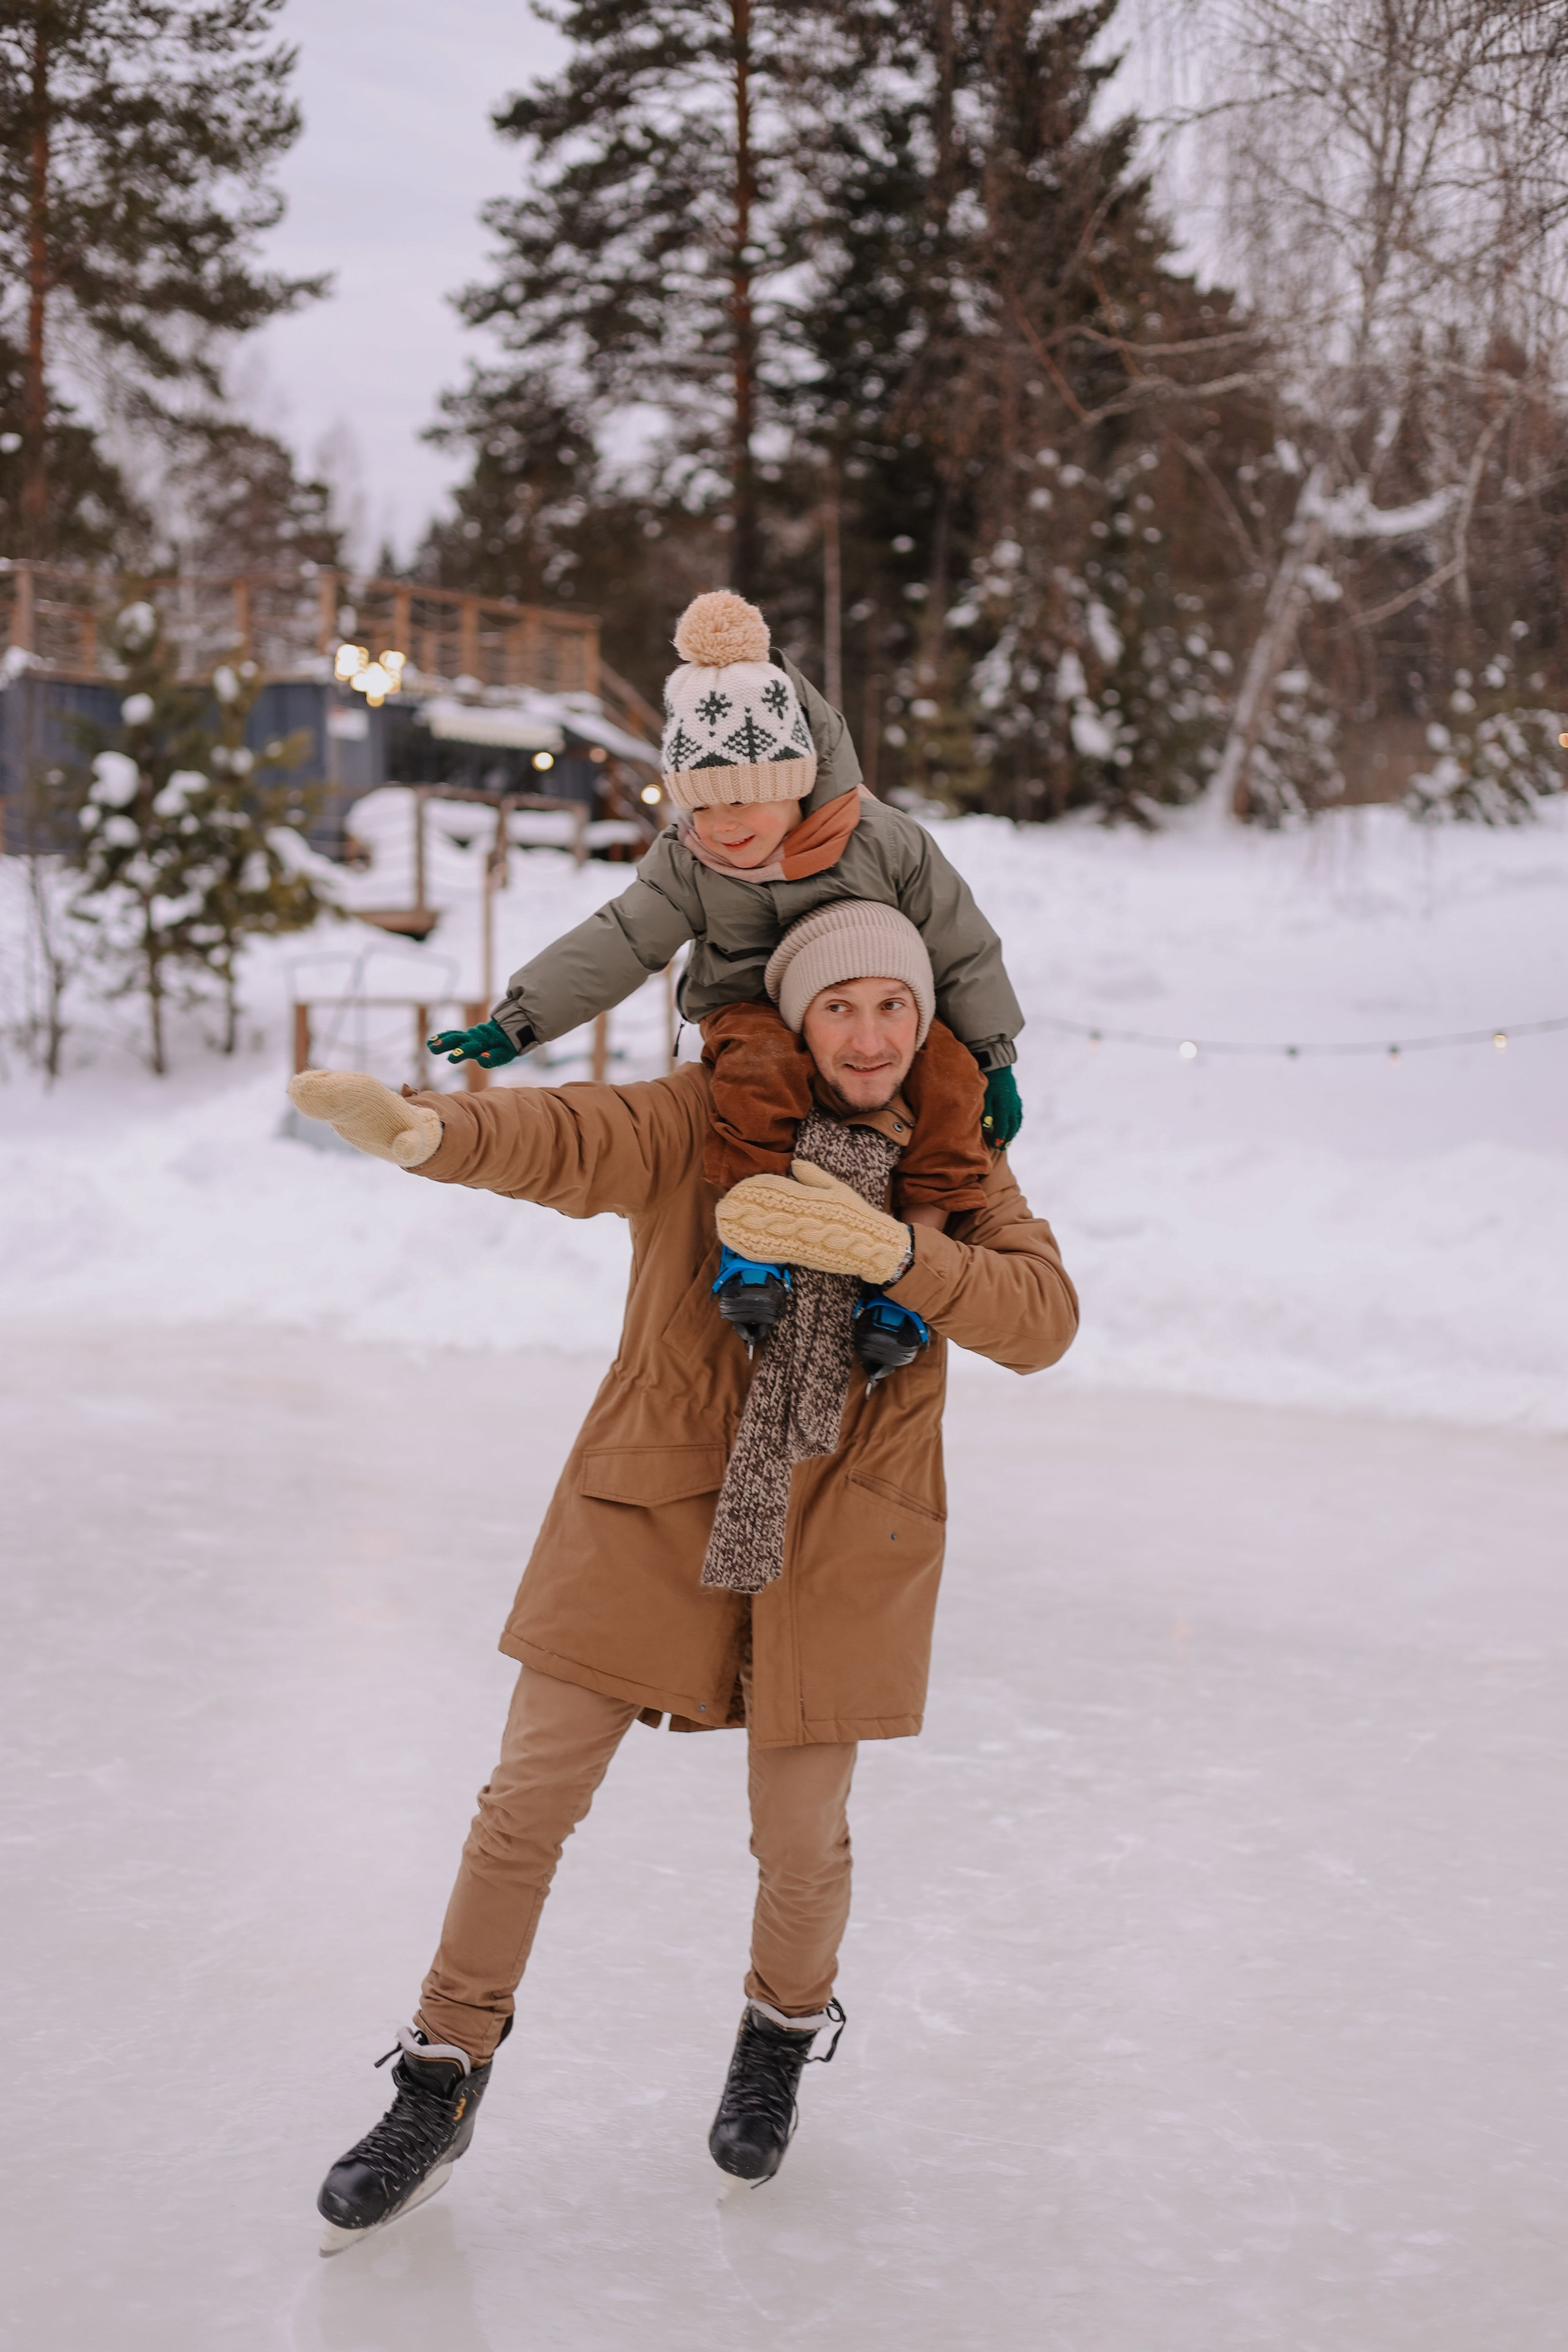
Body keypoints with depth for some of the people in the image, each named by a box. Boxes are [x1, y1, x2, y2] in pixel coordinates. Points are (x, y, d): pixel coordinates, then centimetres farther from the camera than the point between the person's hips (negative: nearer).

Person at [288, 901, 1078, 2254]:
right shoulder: (705, 1120, -9)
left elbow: (1041, 1319, -15)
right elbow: (571, 1140, -27)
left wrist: (892, 1249, -31)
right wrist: (426, 1130, -48)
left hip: (833, 1543, 1)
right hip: (650, 1511, -1)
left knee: (801, 1836, 7)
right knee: (529, 1801, 1)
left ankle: (785, 2034, 41)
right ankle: (442, 2090, 20)